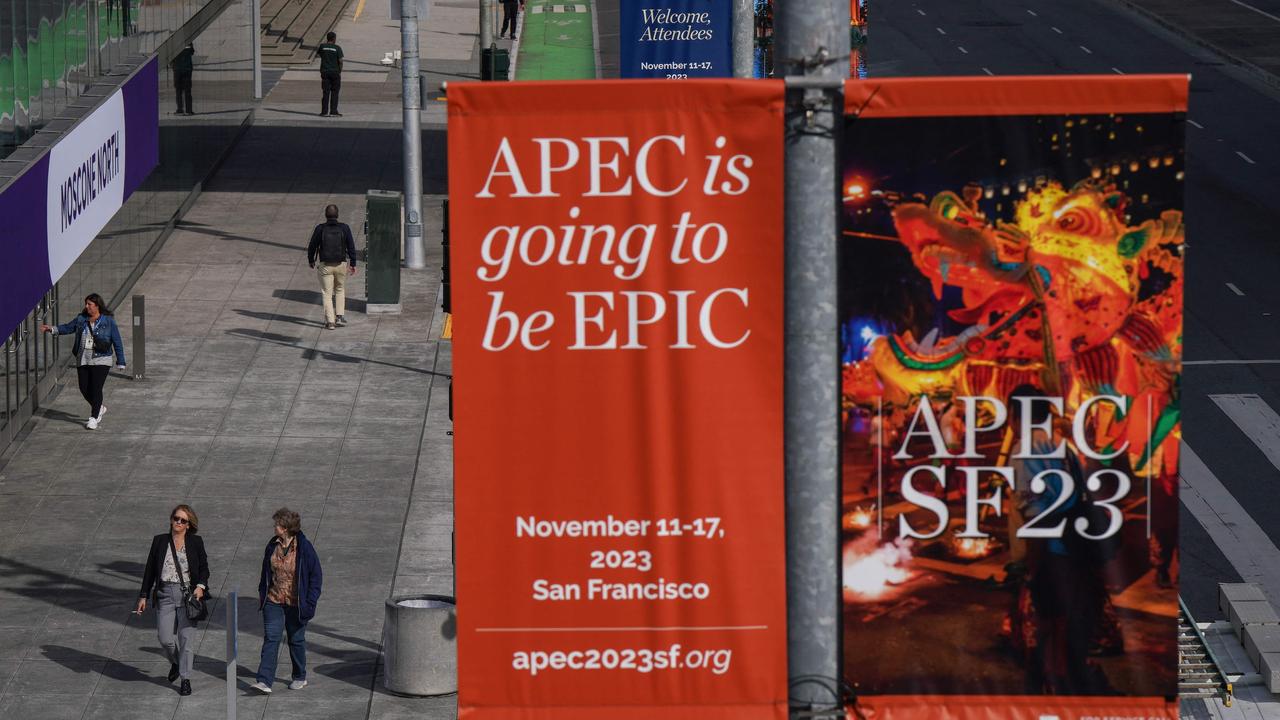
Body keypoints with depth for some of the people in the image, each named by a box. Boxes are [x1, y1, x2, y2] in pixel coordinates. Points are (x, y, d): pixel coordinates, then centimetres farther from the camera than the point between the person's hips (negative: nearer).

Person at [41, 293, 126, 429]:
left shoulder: (108, 321, -4)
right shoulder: (81, 319, 7)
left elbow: (117, 342, -2)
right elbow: (67, 328, 18)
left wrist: (120, 362, -4)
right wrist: (52, 329, 2)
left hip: (100, 361, -5)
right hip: (83, 360, 5)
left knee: (96, 389, -11)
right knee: (84, 388, 4)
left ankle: (93, 418, -4)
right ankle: (99, 408, 29)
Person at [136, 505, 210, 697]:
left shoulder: (195, 543, 4)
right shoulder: (160, 541, 7)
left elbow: (204, 567, 6)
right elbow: (150, 570, 10)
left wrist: (201, 586, -13)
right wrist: (144, 596, 8)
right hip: (165, 594, 1)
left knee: (186, 636, -3)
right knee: (165, 638, -5)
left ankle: (186, 679, 5)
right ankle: (175, 662, 27)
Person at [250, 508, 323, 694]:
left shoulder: (304, 548, -13)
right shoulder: (273, 545, 1)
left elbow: (316, 575, -7)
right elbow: (266, 571, 14)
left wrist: (310, 601, -11)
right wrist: (262, 593, 11)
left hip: (295, 604, -3)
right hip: (273, 601, 3)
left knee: (296, 640, 11)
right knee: (270, 638, -7)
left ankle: (300, 677, 29)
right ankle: (264, 681, -13)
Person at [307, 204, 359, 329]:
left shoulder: (320, 229, -7)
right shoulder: (344, 228, -5)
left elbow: (312, 246, 1)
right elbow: (351, 247, -2)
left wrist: (311, 260, 18)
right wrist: (353, 264, 6)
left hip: (325, 266, -2)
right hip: (341, 265, 2)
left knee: (327, 294, 5)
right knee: (340, 290, 23)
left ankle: (330, 321, -2)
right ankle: (340, 316, 14)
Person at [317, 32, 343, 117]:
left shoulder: (322, 46, 0)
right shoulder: (337, 48, -7)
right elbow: (340, 61, -9)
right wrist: (340, 71, 3)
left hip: (325, 71, 2)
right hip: (335, 72, -2)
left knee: (325, 92, 3)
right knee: (334, 92, 4)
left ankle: (324, 111, 0)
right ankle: (333, 111, 2)